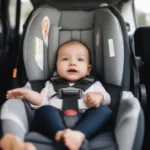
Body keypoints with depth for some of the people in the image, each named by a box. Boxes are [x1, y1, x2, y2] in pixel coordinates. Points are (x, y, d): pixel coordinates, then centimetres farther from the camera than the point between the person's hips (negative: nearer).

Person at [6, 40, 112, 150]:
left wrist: (99, 96, -6)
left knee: (104, 110, -28)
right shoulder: (52, 84, 30)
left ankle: (79, 134, -52)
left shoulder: (93, 84, 28)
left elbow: (107, 99, 18)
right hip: (57, 120, 1)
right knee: (44, 110, -28)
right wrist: (26, 93, 2)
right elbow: (42, 100, 20)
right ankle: (62, 134, -54)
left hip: (85, 121, 0)